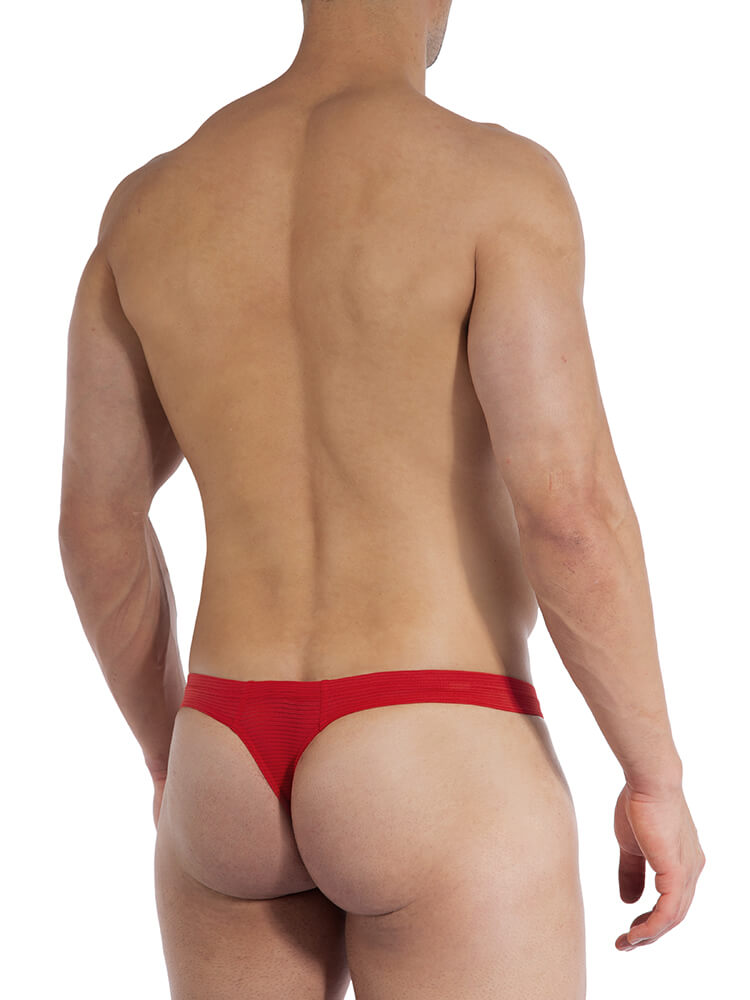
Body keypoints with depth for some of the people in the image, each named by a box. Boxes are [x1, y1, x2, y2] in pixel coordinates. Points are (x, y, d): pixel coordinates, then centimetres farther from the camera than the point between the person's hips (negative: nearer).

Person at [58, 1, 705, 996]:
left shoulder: (151, 200, 6)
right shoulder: (498, 179, -11)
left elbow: (95, 524, 9)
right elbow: (568, 506, -18)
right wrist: (657, 779, -5)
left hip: (239, 779, 6)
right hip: (437, 791, -5)